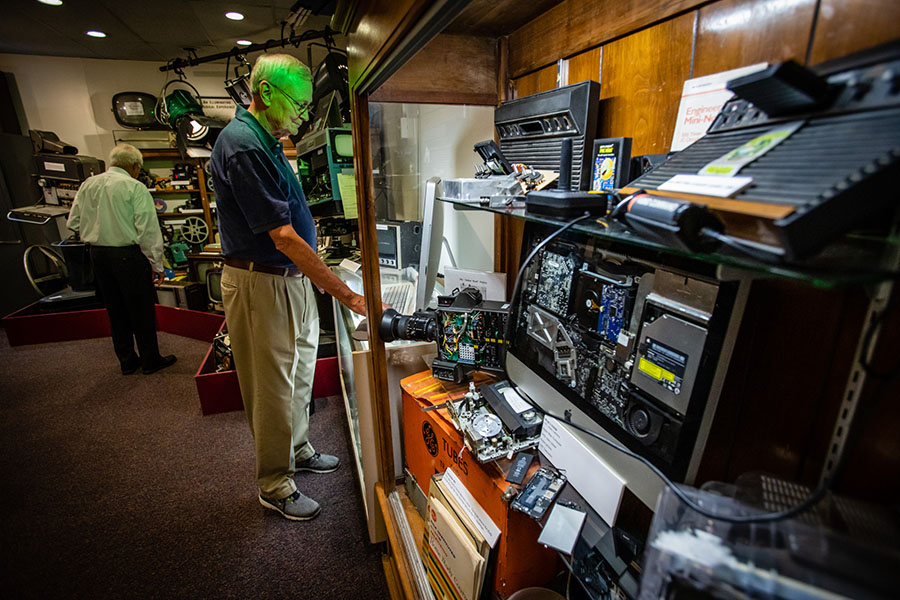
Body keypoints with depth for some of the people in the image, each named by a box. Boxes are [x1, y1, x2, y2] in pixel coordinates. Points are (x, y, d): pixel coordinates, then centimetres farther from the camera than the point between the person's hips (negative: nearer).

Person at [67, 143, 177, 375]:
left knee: (116, 310, 15)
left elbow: (73, 223, 10)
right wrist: (156, 264, -10)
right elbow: (148, 230, -15)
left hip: (97, 254, 6)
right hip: (128, 255, -6)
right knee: (142, 310, 4)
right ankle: (150, 360, 14)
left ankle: (127, 361, 26)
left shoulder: (88, 184, 9)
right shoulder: (135, 188, -10)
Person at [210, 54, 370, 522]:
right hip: (260, 284, -10)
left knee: (298, 374, 20)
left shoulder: (266, 140, 12)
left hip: (291, 277, 10)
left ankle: (297, 450, 41)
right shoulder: (243, 146, -20)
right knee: (273, 387, 4)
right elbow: (283, 239, -27)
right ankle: (273, 484, 25)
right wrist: (347, 295, -27)